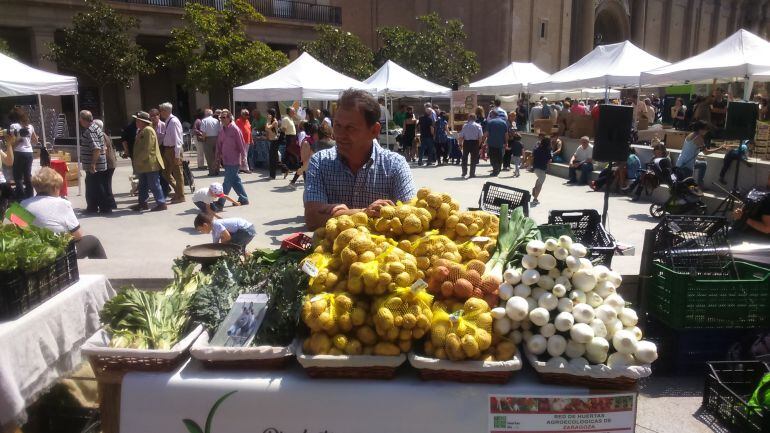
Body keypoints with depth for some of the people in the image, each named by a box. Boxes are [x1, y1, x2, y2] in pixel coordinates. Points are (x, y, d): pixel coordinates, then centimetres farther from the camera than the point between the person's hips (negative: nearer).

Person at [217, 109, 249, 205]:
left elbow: (241, 144, -11)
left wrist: (243, 157, -11)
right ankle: (243, 198, 23)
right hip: (226, 161, 8)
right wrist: (219, 156, 12)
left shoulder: (234, 129, -10)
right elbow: (219, 144, 17)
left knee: (228, 182, -5)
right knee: (235, 180, 14)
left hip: (233, 161, -8)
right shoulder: (222, 131, 12)